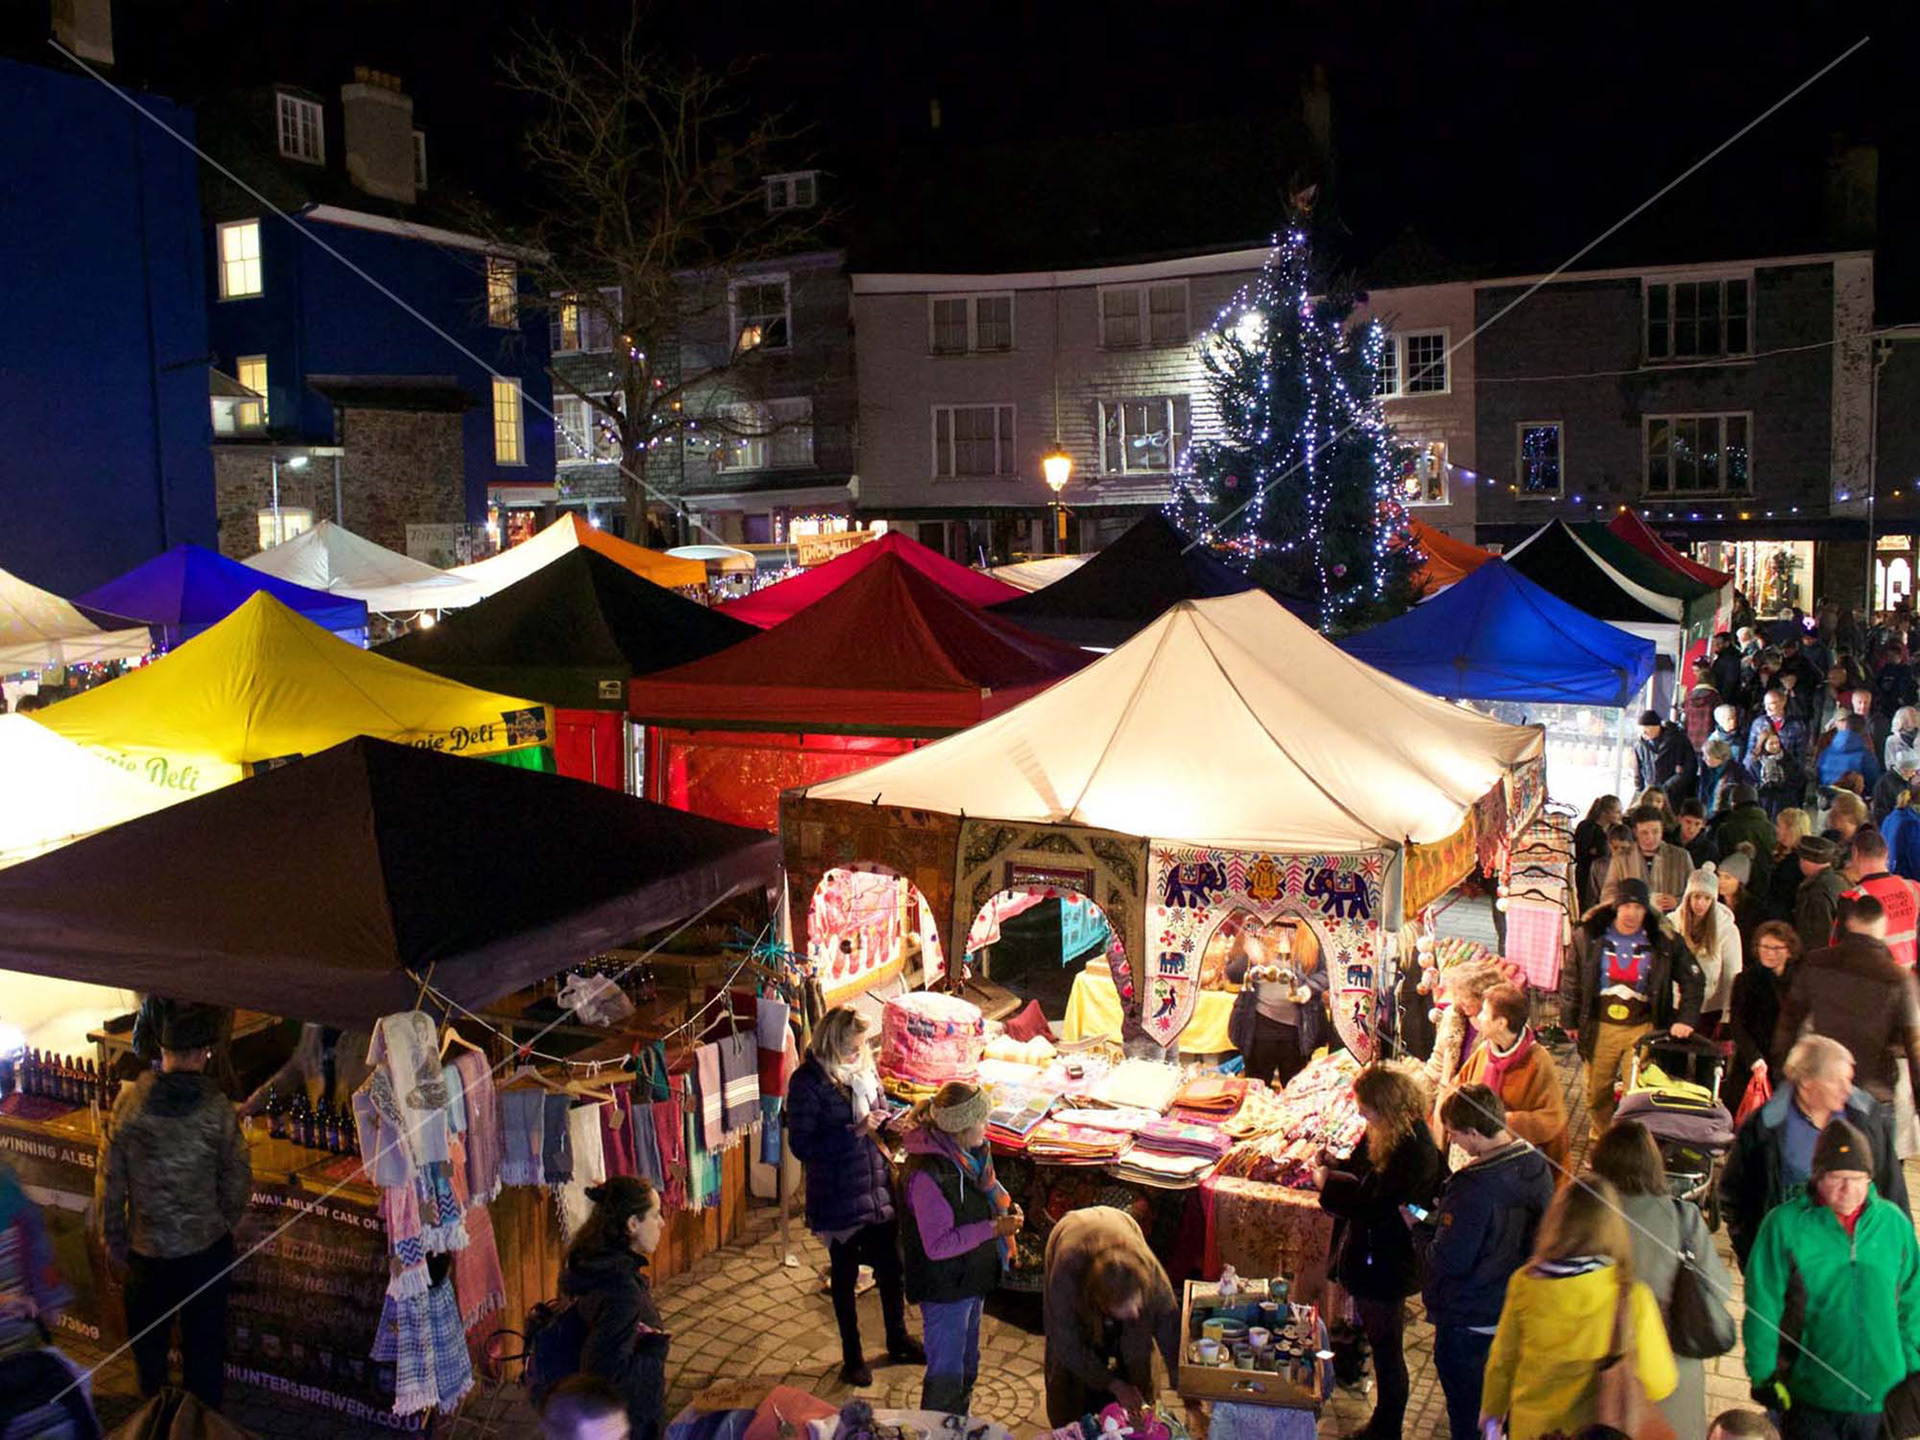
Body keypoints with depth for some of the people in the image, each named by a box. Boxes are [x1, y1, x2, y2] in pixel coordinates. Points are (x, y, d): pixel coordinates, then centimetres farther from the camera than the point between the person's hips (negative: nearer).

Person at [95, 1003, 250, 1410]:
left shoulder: (129, 1102, -16)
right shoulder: (216, 1107, -19)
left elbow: (110, 1181, -7)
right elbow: (239, 1181, -11)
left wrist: (113, 1238, 8)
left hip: (146, 1247, 2)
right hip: (206, 1244, -1)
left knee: (148, 1334, 24)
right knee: (204, 1337, 16)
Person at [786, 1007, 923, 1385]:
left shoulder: (863, 1068, 2)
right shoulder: (808, 1082, -17)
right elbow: (801, 1145, -18)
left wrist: (888, 1124, -7)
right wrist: (856, 1131, -24)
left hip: (878, 1190, 6)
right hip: (838, 1198, -6)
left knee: (891, 1268, 17)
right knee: (845, 1276, 12)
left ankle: (898, 1340, 39)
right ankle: (852, 1357, 30)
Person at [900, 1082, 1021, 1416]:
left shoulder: (970, 1153, -3)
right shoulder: (928, 1174, -30)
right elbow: (937, 1246, -28)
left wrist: (1005, 1207, -5)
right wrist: (993, 1228, -28)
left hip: (972, 1280, 9)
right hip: (944, 1289, -9)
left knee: (967, 1367, 25)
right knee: (946, 1377, 5)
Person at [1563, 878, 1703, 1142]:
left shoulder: (1664, 942, -3)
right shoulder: (1589, 936, -2)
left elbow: (1692, 980, 5)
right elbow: (1571, 979, 6)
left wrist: (1686, 1020, -5)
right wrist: (1569, 1020, 7)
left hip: (1642, 1028, -1)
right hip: (1600, 1028, 1)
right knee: (1596, 1094, 10)